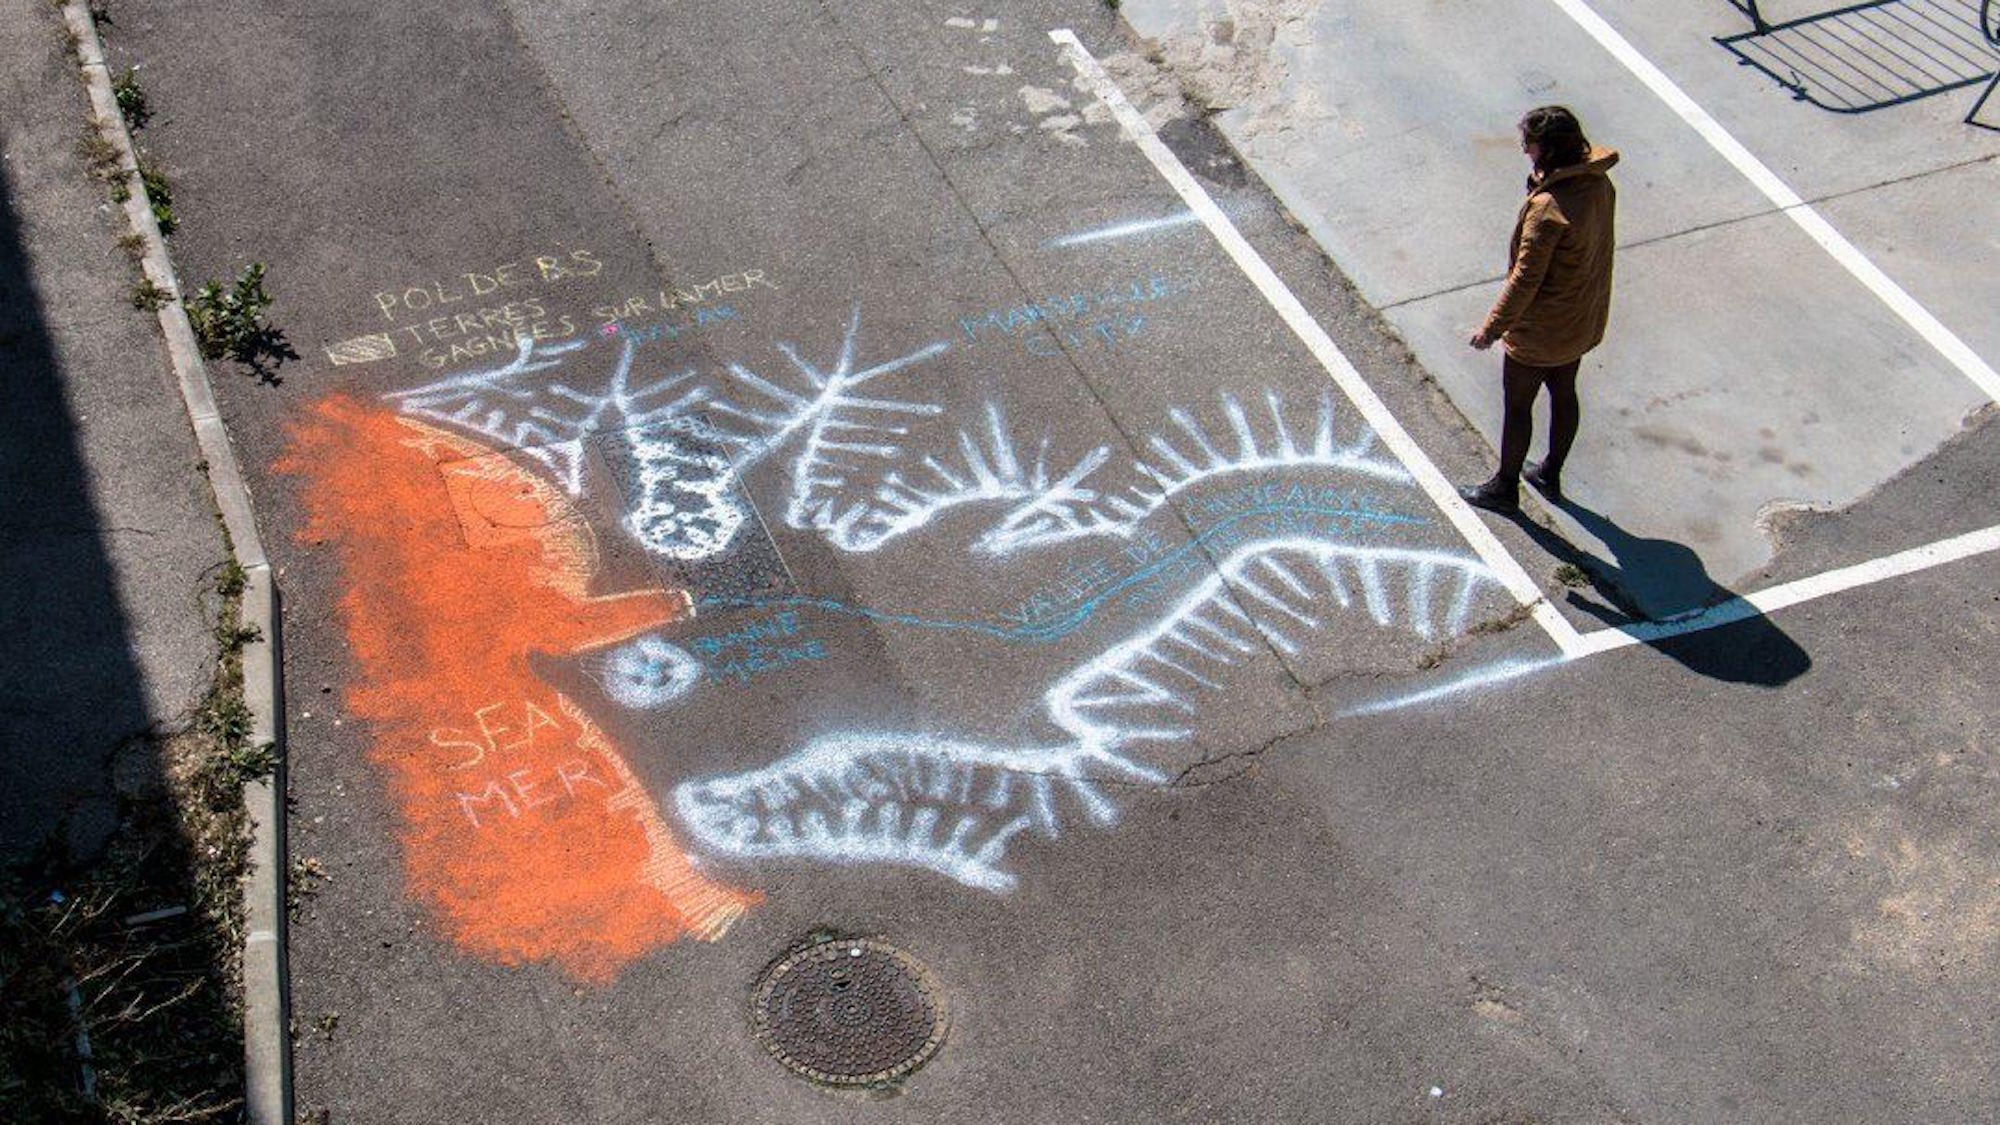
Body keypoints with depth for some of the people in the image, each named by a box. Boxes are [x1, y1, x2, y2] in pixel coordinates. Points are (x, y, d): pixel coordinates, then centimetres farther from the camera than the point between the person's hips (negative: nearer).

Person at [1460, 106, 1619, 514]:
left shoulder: (1549, 208, -32)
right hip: (1583, 319, 8)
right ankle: (1551, 475, 43)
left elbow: (1526, 278, -26)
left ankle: (1505, 487, 29)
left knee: (1518, 405, 11)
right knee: (1564, 392, 24)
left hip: (1540, 328, -8)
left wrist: (1492, 328, -17)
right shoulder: (1598, 184, -7)